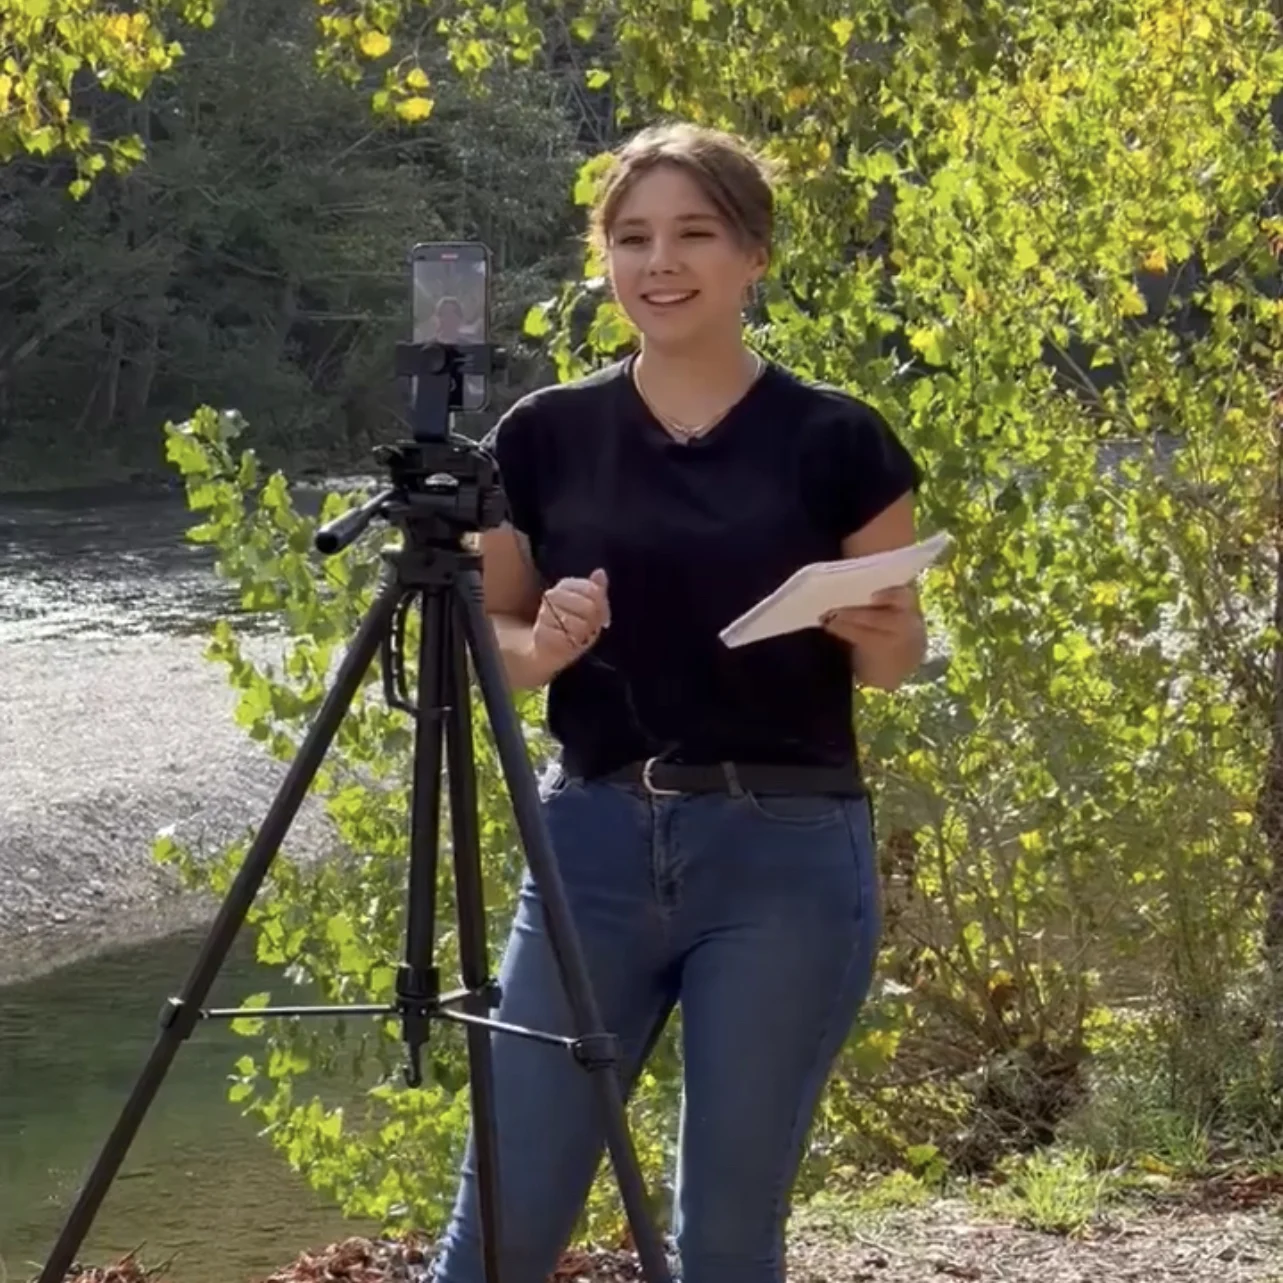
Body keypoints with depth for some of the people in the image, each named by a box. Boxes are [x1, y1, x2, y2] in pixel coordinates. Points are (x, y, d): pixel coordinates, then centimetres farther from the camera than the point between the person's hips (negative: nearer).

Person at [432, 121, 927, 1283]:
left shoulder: (837, 441, -2)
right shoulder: (545, 436, 3)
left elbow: (898, 659, 6)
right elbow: (487, 639, 11)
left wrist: (869, 628, -16)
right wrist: (544, 642, -11)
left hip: (787, 854, -2)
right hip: (596, 842, 2)